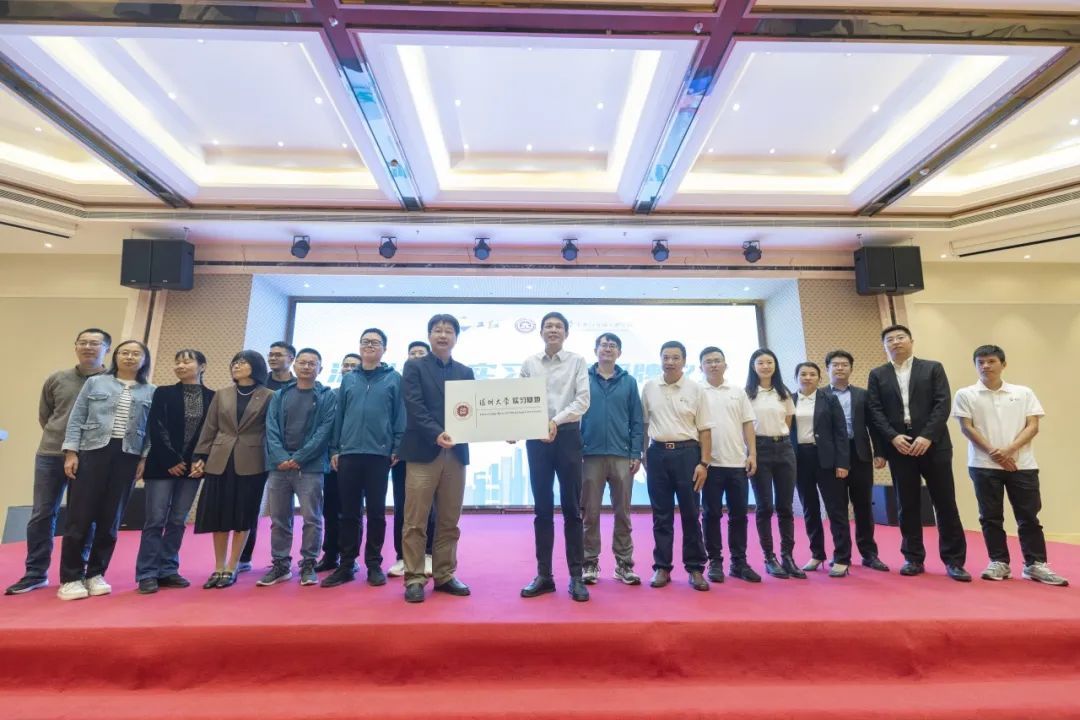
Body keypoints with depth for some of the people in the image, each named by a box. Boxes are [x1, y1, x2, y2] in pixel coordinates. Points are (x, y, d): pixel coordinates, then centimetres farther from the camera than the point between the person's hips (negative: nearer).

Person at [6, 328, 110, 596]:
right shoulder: (56, 379, 6)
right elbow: (44, 416, 16)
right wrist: (59, 437, 8)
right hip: (50, 456, 3)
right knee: (42, 514, 8)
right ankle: (35, 573, 22)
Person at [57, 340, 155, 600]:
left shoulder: (151, 393, 8)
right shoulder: (95, 383, 7)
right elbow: (76, 419, 4)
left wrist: (145, 458, -3)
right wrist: (71, 452, -4)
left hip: (127, 457, 1)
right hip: (92, 452, -1)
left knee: (110, 519, 6)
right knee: (80, 516, 0)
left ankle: (95, 574, 18)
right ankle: (70, 578, 11)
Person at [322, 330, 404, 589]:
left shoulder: (394, 378, 4)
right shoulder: (349, 379, 13)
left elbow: (400, 415, 0)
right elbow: (339, 414, 12)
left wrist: (397, 448, -7)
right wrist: (335, 449, 7)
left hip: (379, 454, -3)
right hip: (348, 454, 3)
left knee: (376, 511, 6)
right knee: (349, 511, 9)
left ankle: (374, 565, 17)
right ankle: (346, 564, 20)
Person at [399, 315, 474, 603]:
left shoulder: (466, 372, 16)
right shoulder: (414, 366, 5)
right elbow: (414, 406, -8)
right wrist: (436, 434, -22)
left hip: (456, 453, 4)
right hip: (422, 451, -3)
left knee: (449, 521, 9)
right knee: (416, 521, 1)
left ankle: (445, 576, 20)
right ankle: (414, 579, 12)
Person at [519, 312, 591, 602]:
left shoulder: (577, 362, 3)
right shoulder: (529, 363, 8)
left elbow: (583, 400, -6)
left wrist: (556, 420, -19)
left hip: (567, 436, -2)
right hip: (536, 438, 2)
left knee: (571, 508, 4)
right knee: (543, 509, 9)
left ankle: (576, 576, 15)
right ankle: (543, 574, 20)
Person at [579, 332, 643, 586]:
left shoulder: (629, 381, 8)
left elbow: (637, 421, 7)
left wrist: (636, 453, -1)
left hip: (622, 456, 1)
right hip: (591, 455, -1)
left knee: (622, 513, 9)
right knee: (589, 513, 7)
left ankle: (624, 564, 20)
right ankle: (590, 564, 19)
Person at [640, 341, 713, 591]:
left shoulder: (695, 389, 0)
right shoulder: (649, 388, 6)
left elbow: (705, 430, 0)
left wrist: (704, 463, -6)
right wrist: (642, 455, 6)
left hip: (687, 453, -1)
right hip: (657, 453, 2)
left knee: (690, 513, 5)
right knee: (661, 514, 8)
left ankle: (695, 567, 18)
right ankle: (662, 567, 18)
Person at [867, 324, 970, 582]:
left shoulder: (933, 368, 7)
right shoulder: (877, 375, 9)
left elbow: (943, 404, -3)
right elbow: (875, 411, 2)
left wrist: (927, 437, -14)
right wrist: (893, 437, -12)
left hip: (933, 445, -1)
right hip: (899, 447, 1)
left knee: (945, 504, 2)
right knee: (907, 506, 6)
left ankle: (954, 560, 14)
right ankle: (914, 558, 16)